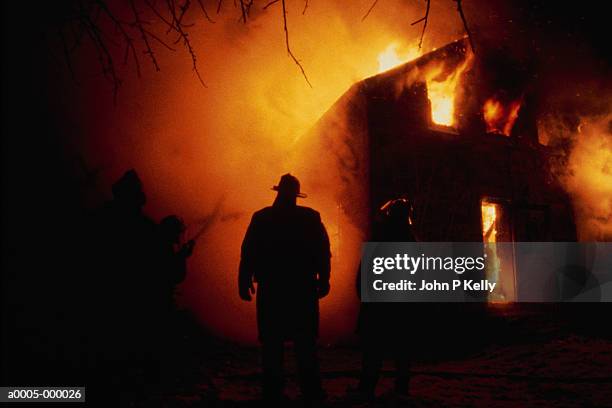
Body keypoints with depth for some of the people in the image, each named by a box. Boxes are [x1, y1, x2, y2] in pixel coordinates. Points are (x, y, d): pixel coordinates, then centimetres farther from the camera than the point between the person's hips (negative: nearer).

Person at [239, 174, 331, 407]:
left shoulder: (261, 218, -2)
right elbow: (323, 252, -4)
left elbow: (247, 254, -3)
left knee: (272, 344, 7)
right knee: (305, 344, 9)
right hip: (303, 290, 0)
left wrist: (244, 282, 4)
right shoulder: (311, 218, -3)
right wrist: (323, 281, 2)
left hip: (271, 291, 0)